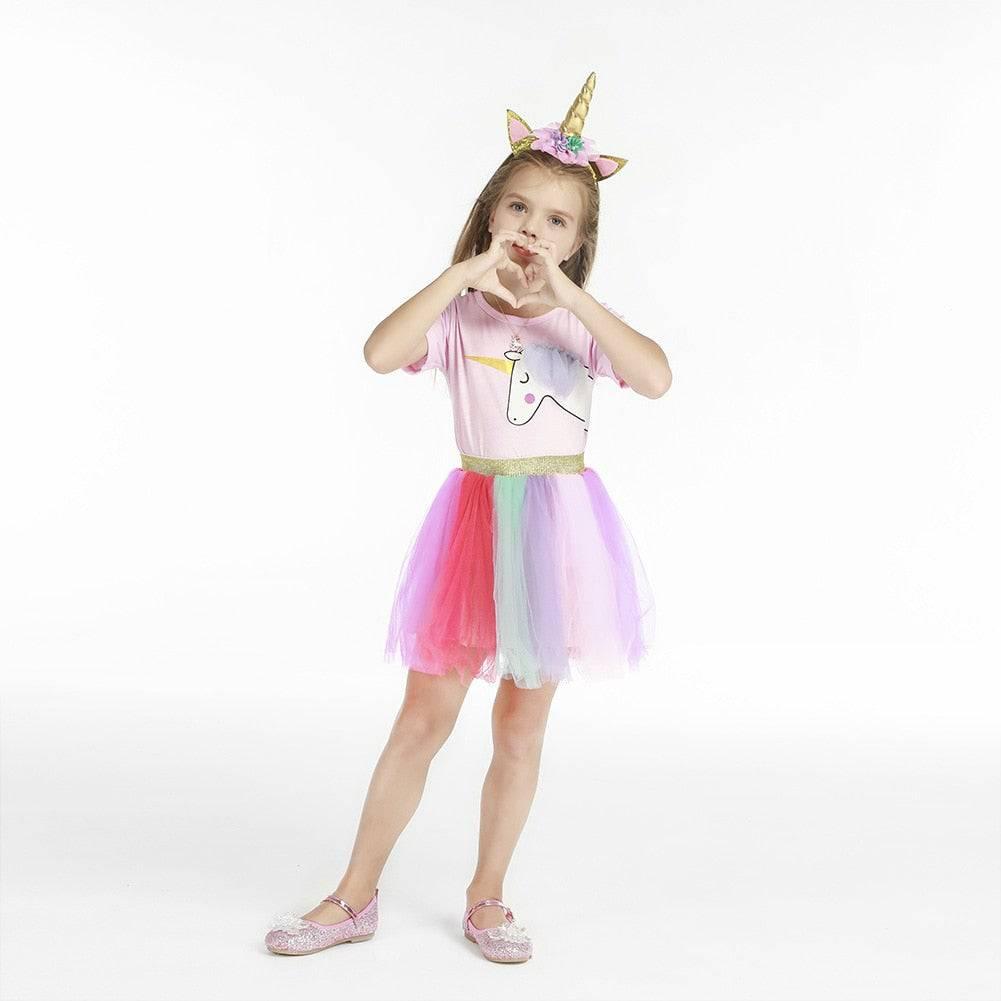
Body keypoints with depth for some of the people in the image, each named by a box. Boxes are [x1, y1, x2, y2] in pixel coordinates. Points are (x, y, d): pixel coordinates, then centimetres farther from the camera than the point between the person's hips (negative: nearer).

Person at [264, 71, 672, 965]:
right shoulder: (458, 317, -1)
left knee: (521, 726, 10)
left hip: (561, 524, 1)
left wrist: (567, 291, -20)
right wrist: (467, 271, -21)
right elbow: (381, 353, -22)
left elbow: (656, 378, -17)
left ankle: (487, 898, 27)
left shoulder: (582, 320, 2)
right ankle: (354, 899, 19)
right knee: (423, 718, 4)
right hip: (477, 517, -1)